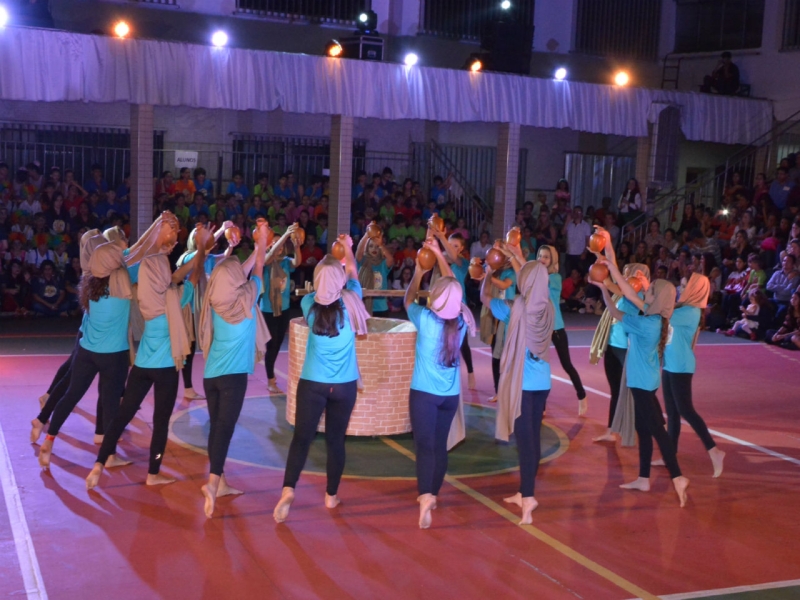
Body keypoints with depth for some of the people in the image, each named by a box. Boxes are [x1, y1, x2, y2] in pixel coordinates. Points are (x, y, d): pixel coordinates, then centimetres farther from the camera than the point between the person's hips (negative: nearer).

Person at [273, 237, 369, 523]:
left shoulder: (310, 305, -5)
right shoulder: (350, 303, -5)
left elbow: (318, 288, 19)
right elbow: (353, 276, 15)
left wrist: (328, 265, 31)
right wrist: (348, 249, 30)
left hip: (312, 383, 0)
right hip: (345, 385, 0)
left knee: (302, 437, 0)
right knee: (336, 439, 11)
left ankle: (288, 489, -18)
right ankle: (331, 495, 21)